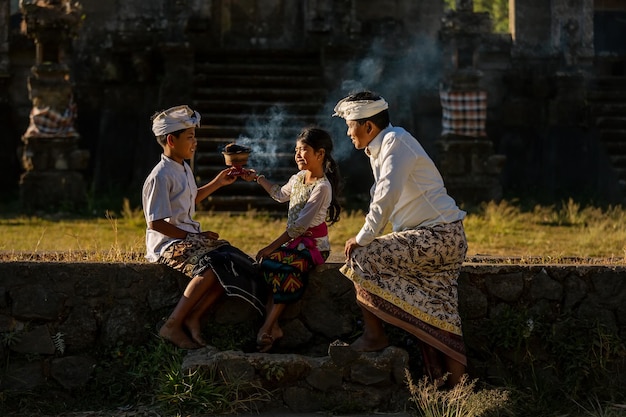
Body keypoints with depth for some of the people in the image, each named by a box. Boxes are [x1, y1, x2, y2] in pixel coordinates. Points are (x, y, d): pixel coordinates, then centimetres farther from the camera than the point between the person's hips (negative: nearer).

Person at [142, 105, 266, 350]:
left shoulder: (184, 169, 16)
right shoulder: (161, 177, -14)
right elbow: (156, 222, -18)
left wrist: (217, 183, 30)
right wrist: (191, 236, -15)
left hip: (189, 237, 9)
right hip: (168, 243, -9)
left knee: (232, 263, -12)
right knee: (211, 267, -33)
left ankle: (193, 318, -17)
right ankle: (173, 325, -27)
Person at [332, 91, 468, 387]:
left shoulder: (396, 141, -12)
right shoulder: (379, 151, 19)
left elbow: (388, 195, -23)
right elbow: (381, 198, 27)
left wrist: (363, 239, -16)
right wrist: (367, 238, 14)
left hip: (437, 236, -10)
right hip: (445, 240, 10)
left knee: (362, 257, -13)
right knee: (438, 315, 5)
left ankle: (373, 336, -5)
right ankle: (455, 382, 4)